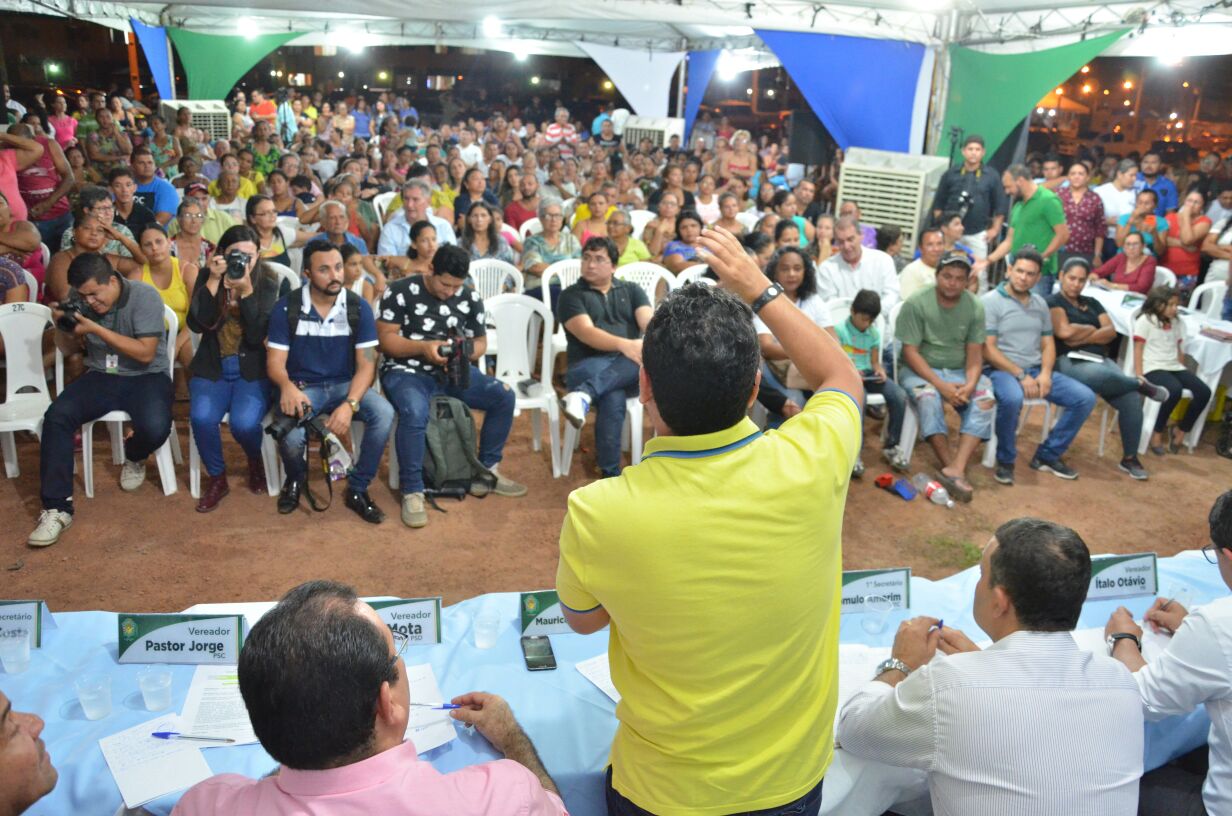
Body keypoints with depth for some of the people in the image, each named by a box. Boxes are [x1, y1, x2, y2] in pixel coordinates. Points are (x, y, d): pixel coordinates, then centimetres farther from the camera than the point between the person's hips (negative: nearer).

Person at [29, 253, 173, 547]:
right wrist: (61, 327, -10)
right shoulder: (79, 299, 1)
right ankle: (57, 508, -18)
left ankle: (134, 457, 9)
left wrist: (96, 329, -23)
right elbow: (68, 350, 13)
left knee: (155, 429, -33)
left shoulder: (144, 296, -15)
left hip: (146, 377, -4)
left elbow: (145, 353, -20)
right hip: (100, 376, 4)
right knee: (56, 415, -24)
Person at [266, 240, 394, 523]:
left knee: (384, 413, -29)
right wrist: (287, 386, -33)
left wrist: (350, 404, -27)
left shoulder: (359, 308, -4)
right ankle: (295, 479, 8)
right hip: (301, 387, -1)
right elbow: (275, 363, -7)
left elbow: (366, 365, -8)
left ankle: (357, 489, -7)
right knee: (291, 435, -33)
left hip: (344, 385, 1)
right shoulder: (286, 308, -6)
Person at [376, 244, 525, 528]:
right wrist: (423, 348, -26)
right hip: (406, 370, -5)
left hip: (453, 370, 5)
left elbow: (480, 342, 9)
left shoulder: (470, 298, 3)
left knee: (505, 396, -14)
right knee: (414, 412, -38)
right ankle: (412, 492, -23)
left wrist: (465, 350, -15)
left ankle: (485, 472, 1)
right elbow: (386, 339, -10)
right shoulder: (399, 291, -9)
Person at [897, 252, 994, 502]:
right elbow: (911, 352, -14)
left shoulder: (975, 307, -1)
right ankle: (953, 467, -30)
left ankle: (954, 470, -35)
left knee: (986, 399, -25)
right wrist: (941, 385, -23)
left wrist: (969, 384, -22)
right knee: (928, 397, -36)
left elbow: (975, 354, -1)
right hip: (920, 370, -3)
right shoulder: (916, 304, -12)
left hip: (959, 372, 4)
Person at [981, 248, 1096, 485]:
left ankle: (1047, 456, 6)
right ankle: (1005, 461, -15)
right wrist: (1021, 375, -18)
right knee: (1012, 399, -40)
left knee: (1085, 398, -8)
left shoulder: (1040, 304, 15)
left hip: (1036, 370, 7)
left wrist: (1045, 373, -7)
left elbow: (1048, 344, 14)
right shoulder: (990, 301, -6)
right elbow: (988, 350, -12)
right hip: (1001, 370, -7)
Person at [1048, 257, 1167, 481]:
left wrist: (1081, 337, -7)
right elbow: (1065, 332, -13)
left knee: (1131, 399, -18)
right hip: (1069, 361, -6)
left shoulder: (1092, 303, 23)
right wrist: (1093, 329, 4)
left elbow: (1111, 332, 9)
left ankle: (1129, 458, -6)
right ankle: (1141, 384, -9)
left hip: (1100, 359, 6)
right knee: (1099, 376, -40)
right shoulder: (1053, 302, 4)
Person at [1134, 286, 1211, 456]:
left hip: (1174, 367, 7)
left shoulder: (1176, 323, 19)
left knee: (1204, 392, -14)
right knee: (1175, 390, -34)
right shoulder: (1145, 320, -1)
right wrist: (1139, 375, -16)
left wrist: (1183, 372, 11)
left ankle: (1181, 430, 4)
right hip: (1153, 368, -7)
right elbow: (1138, 349, -6)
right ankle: (1157, 432, -17)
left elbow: (1179, 351, 22)